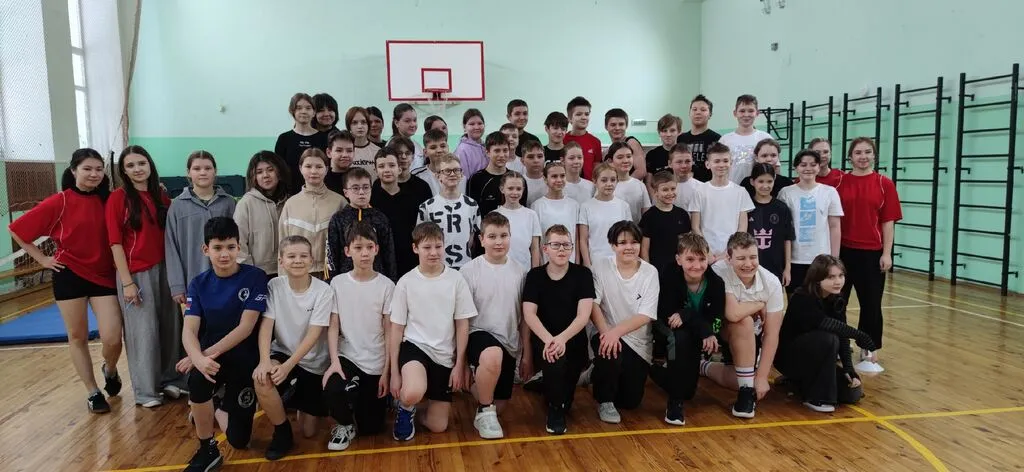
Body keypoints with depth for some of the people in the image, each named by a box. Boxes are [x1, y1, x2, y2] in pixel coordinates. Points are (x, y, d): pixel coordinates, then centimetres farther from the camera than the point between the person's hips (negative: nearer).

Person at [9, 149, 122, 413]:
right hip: (70, 275, -1)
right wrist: (42, 258, -3)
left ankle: (110, 370, 27)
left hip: (104, 275, 1)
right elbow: (17, 230, -2)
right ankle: (92, 392, 22)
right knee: (77, 337, 8)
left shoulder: (107, 200, -1)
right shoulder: (59, 202, -8)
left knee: (112, 338, -6)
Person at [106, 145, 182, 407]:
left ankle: (171, 380, 26)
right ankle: (146, 390, 17)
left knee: (170, 327, 10)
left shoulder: (161, 196, 6)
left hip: (164, 269, 4)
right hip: (136, 273, -4)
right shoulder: (118, 198, -6)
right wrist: (127, 282, -12)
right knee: (143, 332, 3)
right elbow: (115, 243, -8)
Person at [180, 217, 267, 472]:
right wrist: (198, 358, -33)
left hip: (245, 358, -2)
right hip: (211, 356, 2)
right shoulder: (199, 284, -2)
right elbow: (189, 330, -12)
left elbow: (245, 327, -17)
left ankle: (221, 411, 36)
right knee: (197, 379, -37)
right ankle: (207, 451, -13)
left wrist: (207, 354, -27)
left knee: (239, 439, -1)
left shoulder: (255, 278, -12)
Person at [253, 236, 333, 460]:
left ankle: (303, 406, 43)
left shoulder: (323, 291, -16)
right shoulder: (274, 286, -8)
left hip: (313, 362, -1)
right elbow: (266, 325, -14)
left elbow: (313, 335, -20)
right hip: (283, 353, 1)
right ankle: (282, 432, -8)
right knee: (261, 379, -35)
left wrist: (288, 366, -29)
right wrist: (264, 360, -30)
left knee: (309, 431, 5)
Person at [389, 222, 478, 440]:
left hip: (445, 355, 2)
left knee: (438, 426, 4)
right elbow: (397, 328, -1)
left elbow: (463, 325, 1)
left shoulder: (456, 279, -4)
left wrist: (459, 364, -2)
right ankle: (406, 408, 2)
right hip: (414, 346, -2)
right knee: (412, 394, -35)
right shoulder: (406, 282, -5)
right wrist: (394, 372, -2)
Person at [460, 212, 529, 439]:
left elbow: (524, 315, 9)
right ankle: (484, 412, -14)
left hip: (509, 343, 4)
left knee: (499, 407, 10)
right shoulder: (469, 271, -9)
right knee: (493, 356, -40)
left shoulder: (520, 271, 0)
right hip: (479, 335, -4)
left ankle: (479, 386, 44)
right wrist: (462, 361, -3)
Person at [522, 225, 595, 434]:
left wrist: (562, 338, -29)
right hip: (543, 338, -1)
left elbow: (583, 315, -12)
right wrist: (548, 339, -29)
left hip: (573, 339, 2)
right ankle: (555, 411, -7)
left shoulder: (583, 274, -3)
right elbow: (529, 314, -11)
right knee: (554, 357, -31)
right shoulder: (535, 275, -1)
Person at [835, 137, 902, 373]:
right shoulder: (840, 182, 1)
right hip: (843, 250, 1)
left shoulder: (885, 184, 1)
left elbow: (888, 221, 0)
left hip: (872, 252, 0)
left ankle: (868, 351, 18)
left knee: (871, 303, 5)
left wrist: (887, 253, -4)